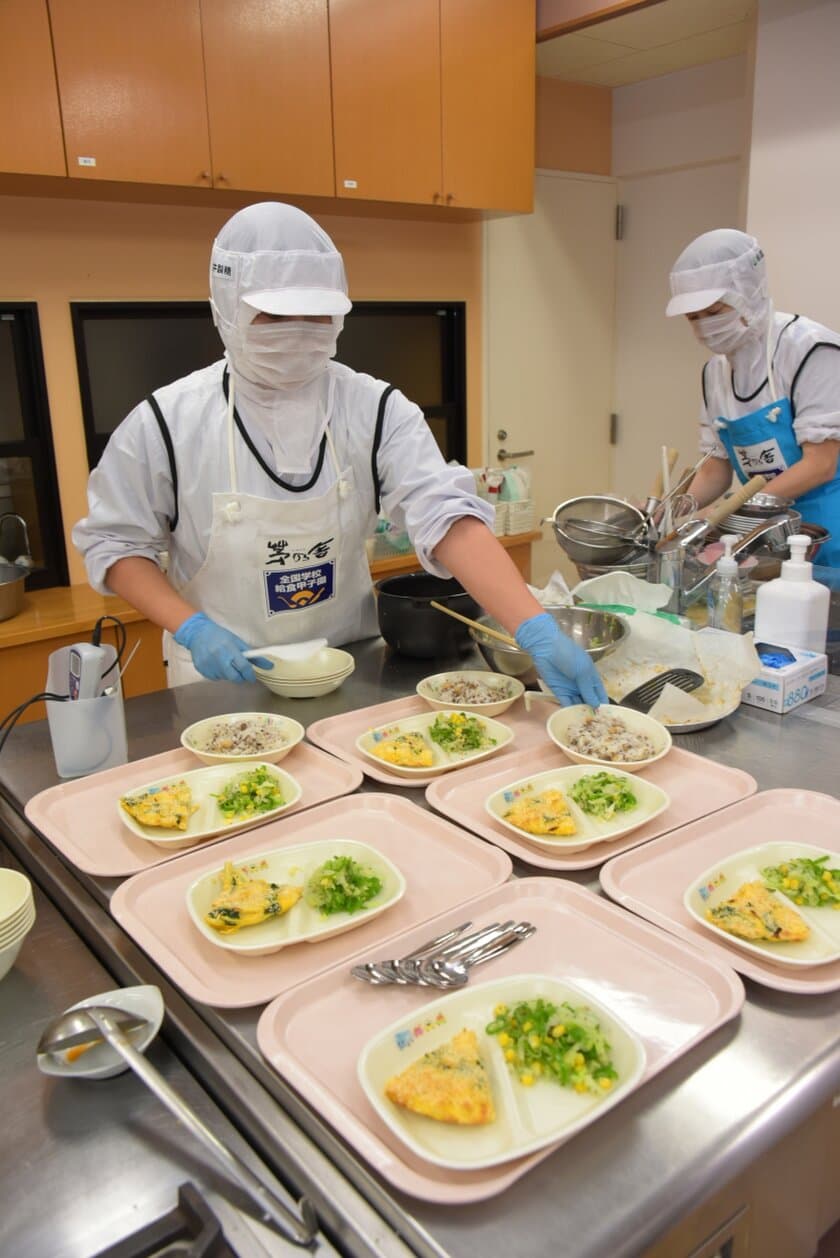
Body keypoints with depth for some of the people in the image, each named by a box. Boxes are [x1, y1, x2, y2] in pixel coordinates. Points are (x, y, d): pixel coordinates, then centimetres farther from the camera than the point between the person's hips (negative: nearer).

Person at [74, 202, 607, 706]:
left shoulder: (375, 410, -12)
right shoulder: (168, 422, -13)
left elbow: (447, 516, -23)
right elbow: (116, 541, -3)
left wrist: (538, 631, -36)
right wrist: (193, 629, -18)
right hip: (223, 680, -1)